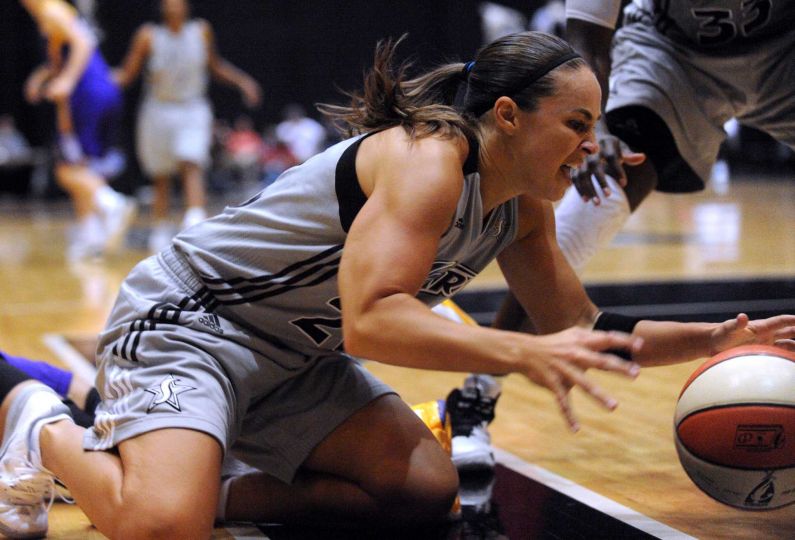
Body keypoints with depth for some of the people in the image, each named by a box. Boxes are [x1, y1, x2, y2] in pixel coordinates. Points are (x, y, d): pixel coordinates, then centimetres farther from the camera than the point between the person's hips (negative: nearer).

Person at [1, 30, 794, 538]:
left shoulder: (522, 210, 3)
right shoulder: (429, 160, -25)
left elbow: (580, 334, 10)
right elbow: (370, 322, -38)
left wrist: (717, 337, -1)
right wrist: (523, 355, -46)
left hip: (296, 362, 9)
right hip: (187, 317, -9)